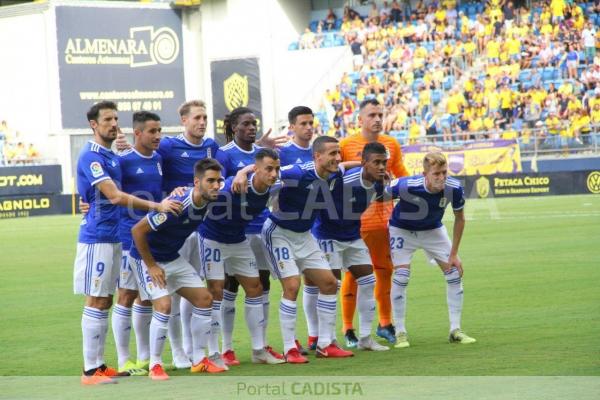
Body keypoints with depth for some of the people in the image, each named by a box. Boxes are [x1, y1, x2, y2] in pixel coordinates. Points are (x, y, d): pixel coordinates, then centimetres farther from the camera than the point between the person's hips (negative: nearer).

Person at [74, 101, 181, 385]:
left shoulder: (112, 156, 15)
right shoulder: (91, 157, -15)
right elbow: (115, 196, -22)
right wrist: (157, 206, -25)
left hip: (112, 237, 9)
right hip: (96, 237, -9)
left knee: (104, 302, 11)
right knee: (95, 302, -7)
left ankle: (98, 364, 16)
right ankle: (90, 370, -4)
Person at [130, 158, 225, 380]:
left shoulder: (207, 201, -9)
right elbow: (137, 230, -28)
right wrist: (151, 265, -21)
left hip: (173, 257, 8)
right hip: (147, 258, -8)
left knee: (204, 299, 4)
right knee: (164, 305, -22)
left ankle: (199, 360, 15)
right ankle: (155, 365, -7)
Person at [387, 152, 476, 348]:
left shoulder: (454, 188, -28)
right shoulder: (405, 185, -38)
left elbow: (459, 218, -9)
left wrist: (454, 254, -8)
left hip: (433, 230, 3)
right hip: (402, 230, -3)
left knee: (454, 273, -4)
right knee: (401, 276, -15)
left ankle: (455, 330, 6)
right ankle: (400, 332, -2)